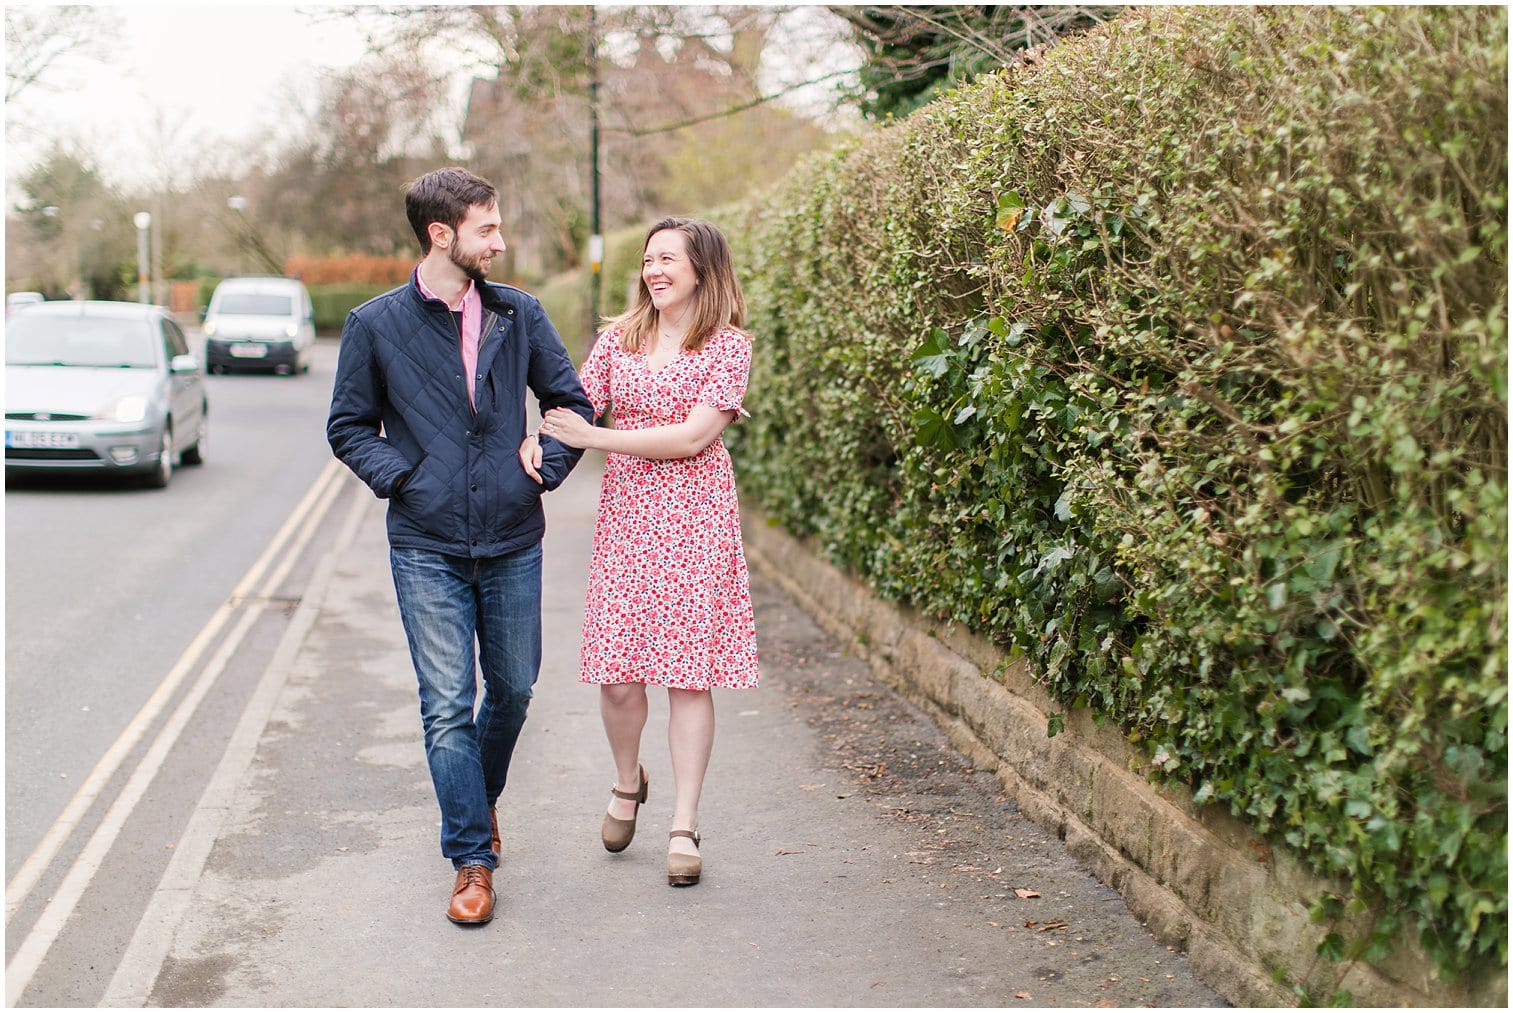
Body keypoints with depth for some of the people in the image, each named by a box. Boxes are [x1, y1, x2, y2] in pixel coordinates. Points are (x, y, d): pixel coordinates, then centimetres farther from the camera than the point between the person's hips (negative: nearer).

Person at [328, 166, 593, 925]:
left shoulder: (519, 315, 5)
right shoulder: (375, 325, -2)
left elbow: (570, 401, 13)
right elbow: (349, 426, 6)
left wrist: (548, 467, -1)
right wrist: (400, 476, -9)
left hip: (513, 541, 3)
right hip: (427, 547, -3)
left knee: (513, 689, 14)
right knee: (448, 706, -4)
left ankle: (481, 796, 41)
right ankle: (472, 859, 5)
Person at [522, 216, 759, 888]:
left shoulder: (727, 345, -2)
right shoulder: (618, 338, 11)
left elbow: (693, 436, -11)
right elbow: (573, 409, 6)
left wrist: (592, 437, -13)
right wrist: (536, 443, -17)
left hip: (694, 517, -3)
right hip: (624, 514, 3)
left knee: (689, 672, -3)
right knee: (618, 672, 0)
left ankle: (684, 826, 6)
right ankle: (627, 780, 30)